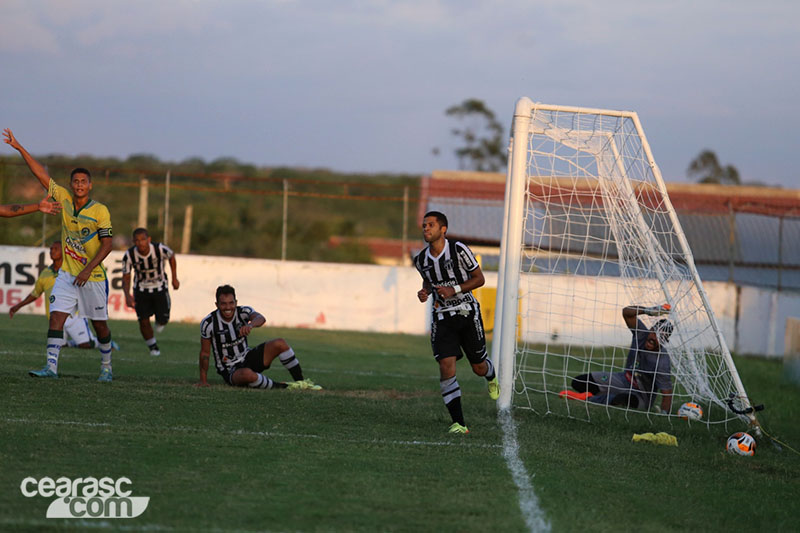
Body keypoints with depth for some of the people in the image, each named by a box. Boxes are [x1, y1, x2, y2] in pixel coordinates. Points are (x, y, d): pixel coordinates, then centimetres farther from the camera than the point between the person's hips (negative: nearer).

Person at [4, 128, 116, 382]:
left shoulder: (100, 211, -10)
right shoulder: (64, 199, 1)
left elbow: (107, 245, -10)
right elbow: (41, 174, 3)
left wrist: (88, 270, -18)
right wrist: (19, 148, 1)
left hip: (93, 277, -3)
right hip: (67, 274, 3)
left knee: (100, 324, 7)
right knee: (56, 317, -11)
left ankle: (106, 367, 24)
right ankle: (51, 366, -15)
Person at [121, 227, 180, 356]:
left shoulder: (160, 249, -26)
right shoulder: (129, 255, -24)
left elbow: (171, 257, -2)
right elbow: (126, 278, -15)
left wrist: (174, 278, 5)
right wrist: (127, 295, -32)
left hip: (160, 287, 0)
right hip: (141, 289, 0)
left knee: (162, 319, 0)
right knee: (144, 321, -6)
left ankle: (159, 322, 38)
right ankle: (153, 346, 18)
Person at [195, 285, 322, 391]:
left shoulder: (243, 312, -10)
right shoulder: (208, 323, -16)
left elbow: (260, 318, -33)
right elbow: (205, 353, -8)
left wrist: (250, 325, -57)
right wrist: (203, 380, -9)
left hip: (247, 357, 4)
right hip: (230, 370, -4)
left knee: (280, 344, -15)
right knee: (247, 374, -40)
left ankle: (301, 382, -4)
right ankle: (283, 387, -21)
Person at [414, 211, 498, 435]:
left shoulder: (459, 250, -13)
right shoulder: (421, 260, 0)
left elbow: (479, 278, -6)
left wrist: (455, 289, -19)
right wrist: (425, 291, -2)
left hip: (467, 313, -2)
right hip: (442, 317, 2)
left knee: (479, 368, 8)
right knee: (446, 366, -15)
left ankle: (491, 375, 50)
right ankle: (458, 423, -13)